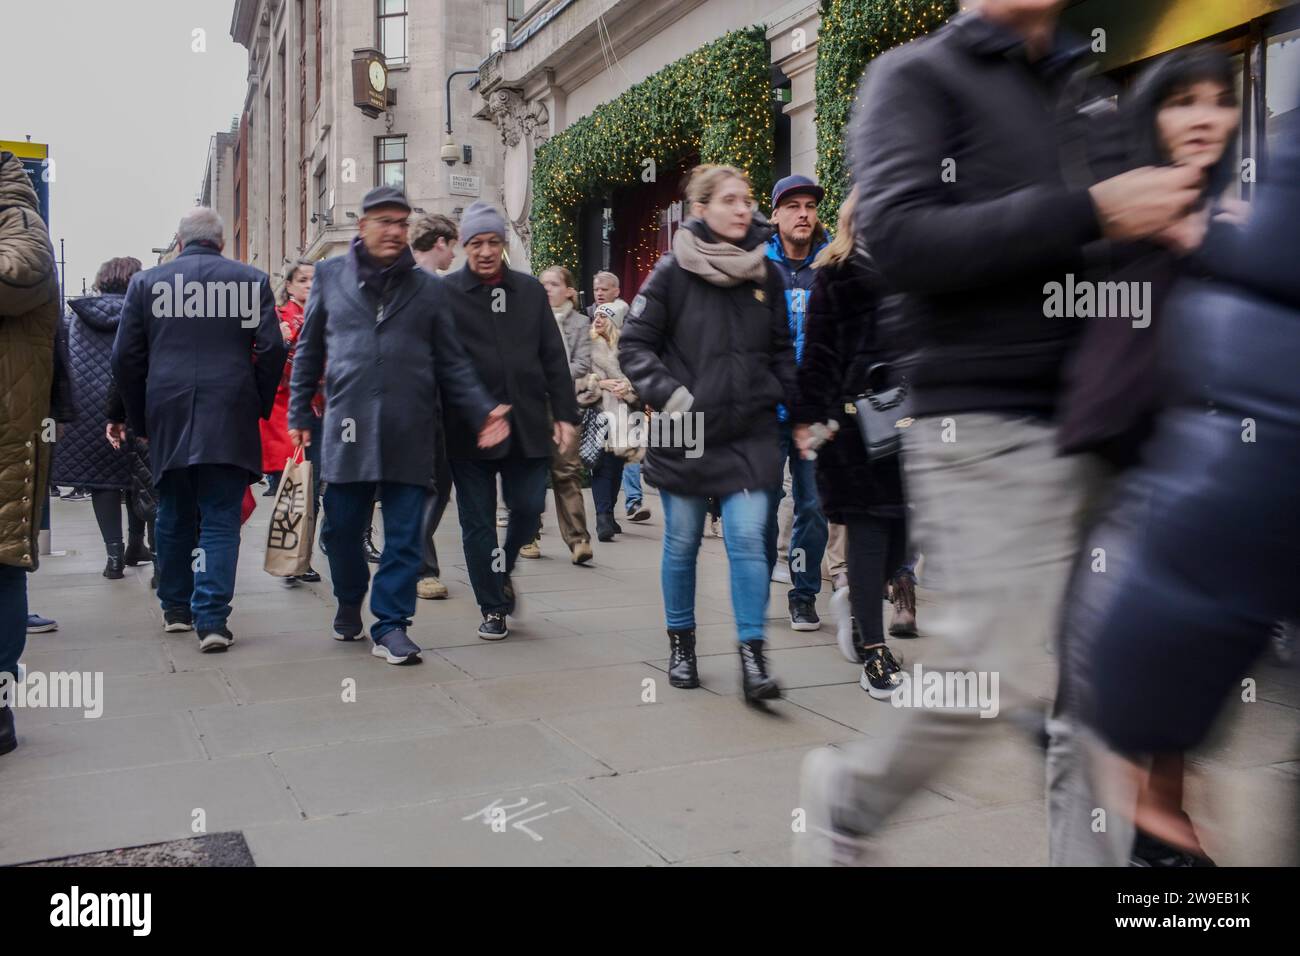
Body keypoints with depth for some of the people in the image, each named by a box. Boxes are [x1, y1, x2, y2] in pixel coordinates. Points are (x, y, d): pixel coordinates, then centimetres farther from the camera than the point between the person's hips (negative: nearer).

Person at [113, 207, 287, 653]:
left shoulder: (146, 282, 6)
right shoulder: (251, 280, 1)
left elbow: (125, 358, 6)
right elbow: (272, 350, -4)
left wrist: (140, 417, 16)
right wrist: (258, 407, 8)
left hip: (167, 419, 2)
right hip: (230, 420, -2)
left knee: (174, 516, 17)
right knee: (220, 520, 1)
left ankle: (176, 608, 29)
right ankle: (211, 619, -7)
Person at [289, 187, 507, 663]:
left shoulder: (427, 287, 10)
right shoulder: (330, 276, 9)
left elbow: (451, 362, 9)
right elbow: (309, 351, 14)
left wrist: (483, 411, -2)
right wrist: (300, 413, 10)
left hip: (409, 431, 0)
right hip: (347, 427, 0)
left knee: (404, 535, 1)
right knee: (341, 527, 9)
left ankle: (391, 626, 11)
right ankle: (349, 603, 34)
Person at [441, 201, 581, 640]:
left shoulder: (530, 291, 9)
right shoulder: (445, 293, -1)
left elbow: (554, 357, 10)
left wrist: (565, 414, 4)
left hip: (527, 424, 2)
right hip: (468, 427, -2)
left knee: (529, 509, 2)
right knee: (478, 521, 5)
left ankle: (502, 573, 33)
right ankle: (493, 608, 20)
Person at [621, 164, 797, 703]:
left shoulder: (766, 274, 6)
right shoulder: (673, 272, -5)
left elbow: (781, 350, 16)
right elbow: (634, 344, -2)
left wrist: (793, 405, 9)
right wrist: (669, 396, -13)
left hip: (750, 432, 2)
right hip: (685, 434, -2)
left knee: (748, 539, -7)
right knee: (682, 543, 9)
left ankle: (752, 658, -2)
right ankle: (681, 644, 27)